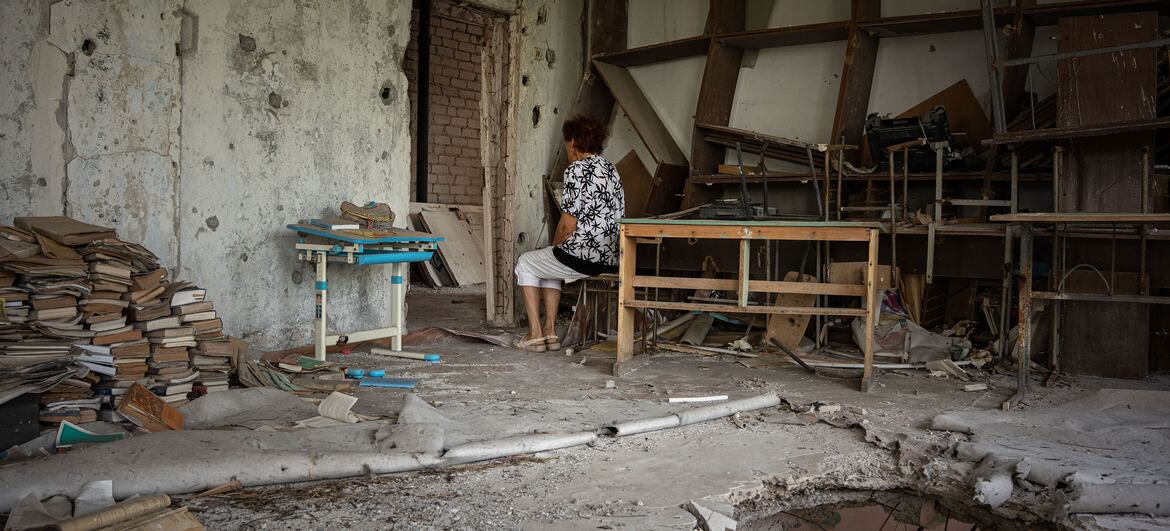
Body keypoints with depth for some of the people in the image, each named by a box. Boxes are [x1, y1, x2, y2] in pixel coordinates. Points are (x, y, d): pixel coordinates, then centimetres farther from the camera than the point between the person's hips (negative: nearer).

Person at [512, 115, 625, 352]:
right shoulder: (611, 169, 14)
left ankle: (535, 334, 16)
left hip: (581, 256, -9)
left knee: (525, 263, 18)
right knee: (550, 266, 33)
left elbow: (569, 223, -16)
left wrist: (555, 246, 5)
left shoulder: (576, 170, -13)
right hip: (611, 257, 9)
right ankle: (550, 331, 27)